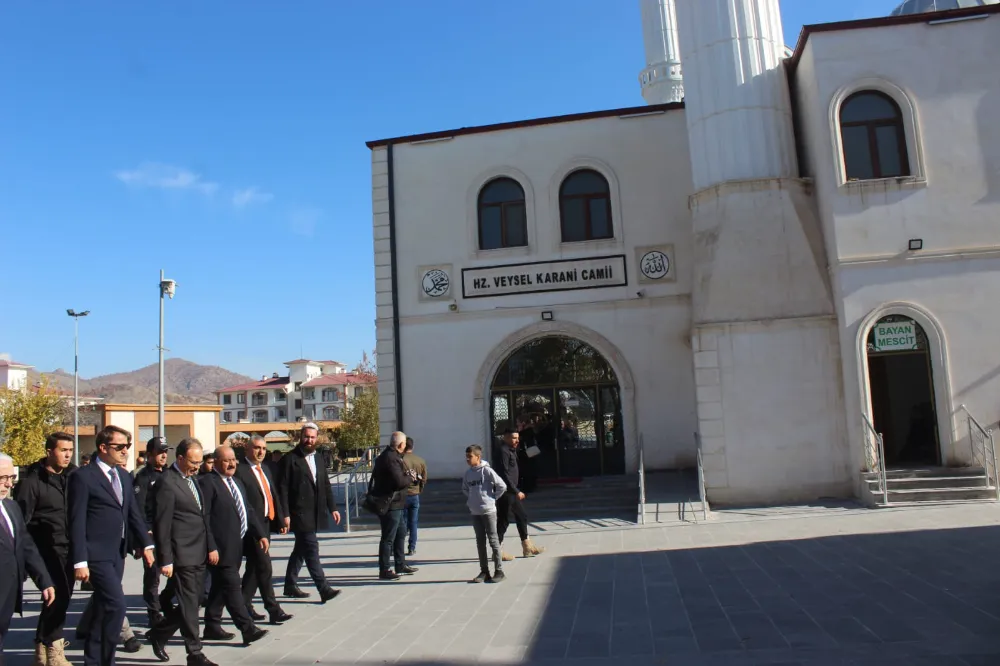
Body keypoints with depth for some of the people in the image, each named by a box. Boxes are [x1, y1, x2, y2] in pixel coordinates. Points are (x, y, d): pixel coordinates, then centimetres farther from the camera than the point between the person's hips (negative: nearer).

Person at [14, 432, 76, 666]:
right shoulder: (32, 481, -8)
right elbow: (21, 520, -8)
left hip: (69, 549, 5)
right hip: (47, 548, -5)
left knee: (62, 595, 13)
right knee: (58, 595, -9)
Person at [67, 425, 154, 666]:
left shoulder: (123, 475, 12)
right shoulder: (83, 477, -10)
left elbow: (134, 513, 13)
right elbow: (77, 522, -13)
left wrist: (146, 544, 4)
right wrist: (79, 561, -16)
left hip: (117, 553, 7)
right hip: (96, 554, -7)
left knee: (104, 607, 14)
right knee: (116, 605, -12)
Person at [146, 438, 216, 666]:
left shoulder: (191, 479, 14)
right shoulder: (167, 483, -14)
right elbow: (162, 525, -15)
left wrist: (211, 546, 15)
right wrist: (165, 560, -15)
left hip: (199, 554, 9)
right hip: (183, 555, -9)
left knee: (192, 602, 15)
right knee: (189, 604, -1)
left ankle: (159, 634, 34)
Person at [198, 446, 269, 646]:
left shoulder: (236, 482, 17)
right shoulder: (207, 483, -11)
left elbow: (248, 510, 19)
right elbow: (204, 518, -16)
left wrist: (260, 535, 12)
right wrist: (210, 547, -19)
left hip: (235, 547, 9)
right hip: (221, 548, -9)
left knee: (220, 587, 16)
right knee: (232, 586, -7)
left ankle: (212, 627, 26)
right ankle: (248, 629, -6)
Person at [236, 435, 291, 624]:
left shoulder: (265, 468, 15)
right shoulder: (240, 471, -12)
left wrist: (280, 520, 11)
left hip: (266, 524, 8)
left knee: (254, 567, 15)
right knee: (264, 568, -6)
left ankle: (244, 606, 26)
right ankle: (274, 611, -1)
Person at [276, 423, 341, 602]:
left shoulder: (320, 458, 13)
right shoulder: (289, 459, -8)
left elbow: (326, 485, 16)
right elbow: (283, 488, -10)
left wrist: (333, 508, 10)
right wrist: (285, 514, -15)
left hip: (315, 512, 7)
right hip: (299, 513, -7)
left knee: (301, 549, 16)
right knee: (311, 548, -10)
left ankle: (291, 586, 29)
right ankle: (324, 589, -10)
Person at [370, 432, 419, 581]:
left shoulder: (386, 456, 12)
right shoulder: (392, 458, -21)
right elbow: (399, 482, -26)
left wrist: (406, 475, 3)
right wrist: (410, 477, -7)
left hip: (393, 503, 11)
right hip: (390, 504, -11)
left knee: (400, 533, 19)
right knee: (388, 538, -1)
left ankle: (400, 566, 29)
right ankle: (384, 571, 7)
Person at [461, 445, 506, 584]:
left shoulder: (487, 470, -13)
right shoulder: (467, 473, 5)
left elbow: (502, 486, -12)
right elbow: (465, 489, 23)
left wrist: (493, 498, -6)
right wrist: (470, 501, 11)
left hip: (488, 511, -6)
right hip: (475, 512, 6)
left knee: (493, 541, 1)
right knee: (480, 542, 10)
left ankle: (499, 571, 7)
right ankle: (484, 571, 18)